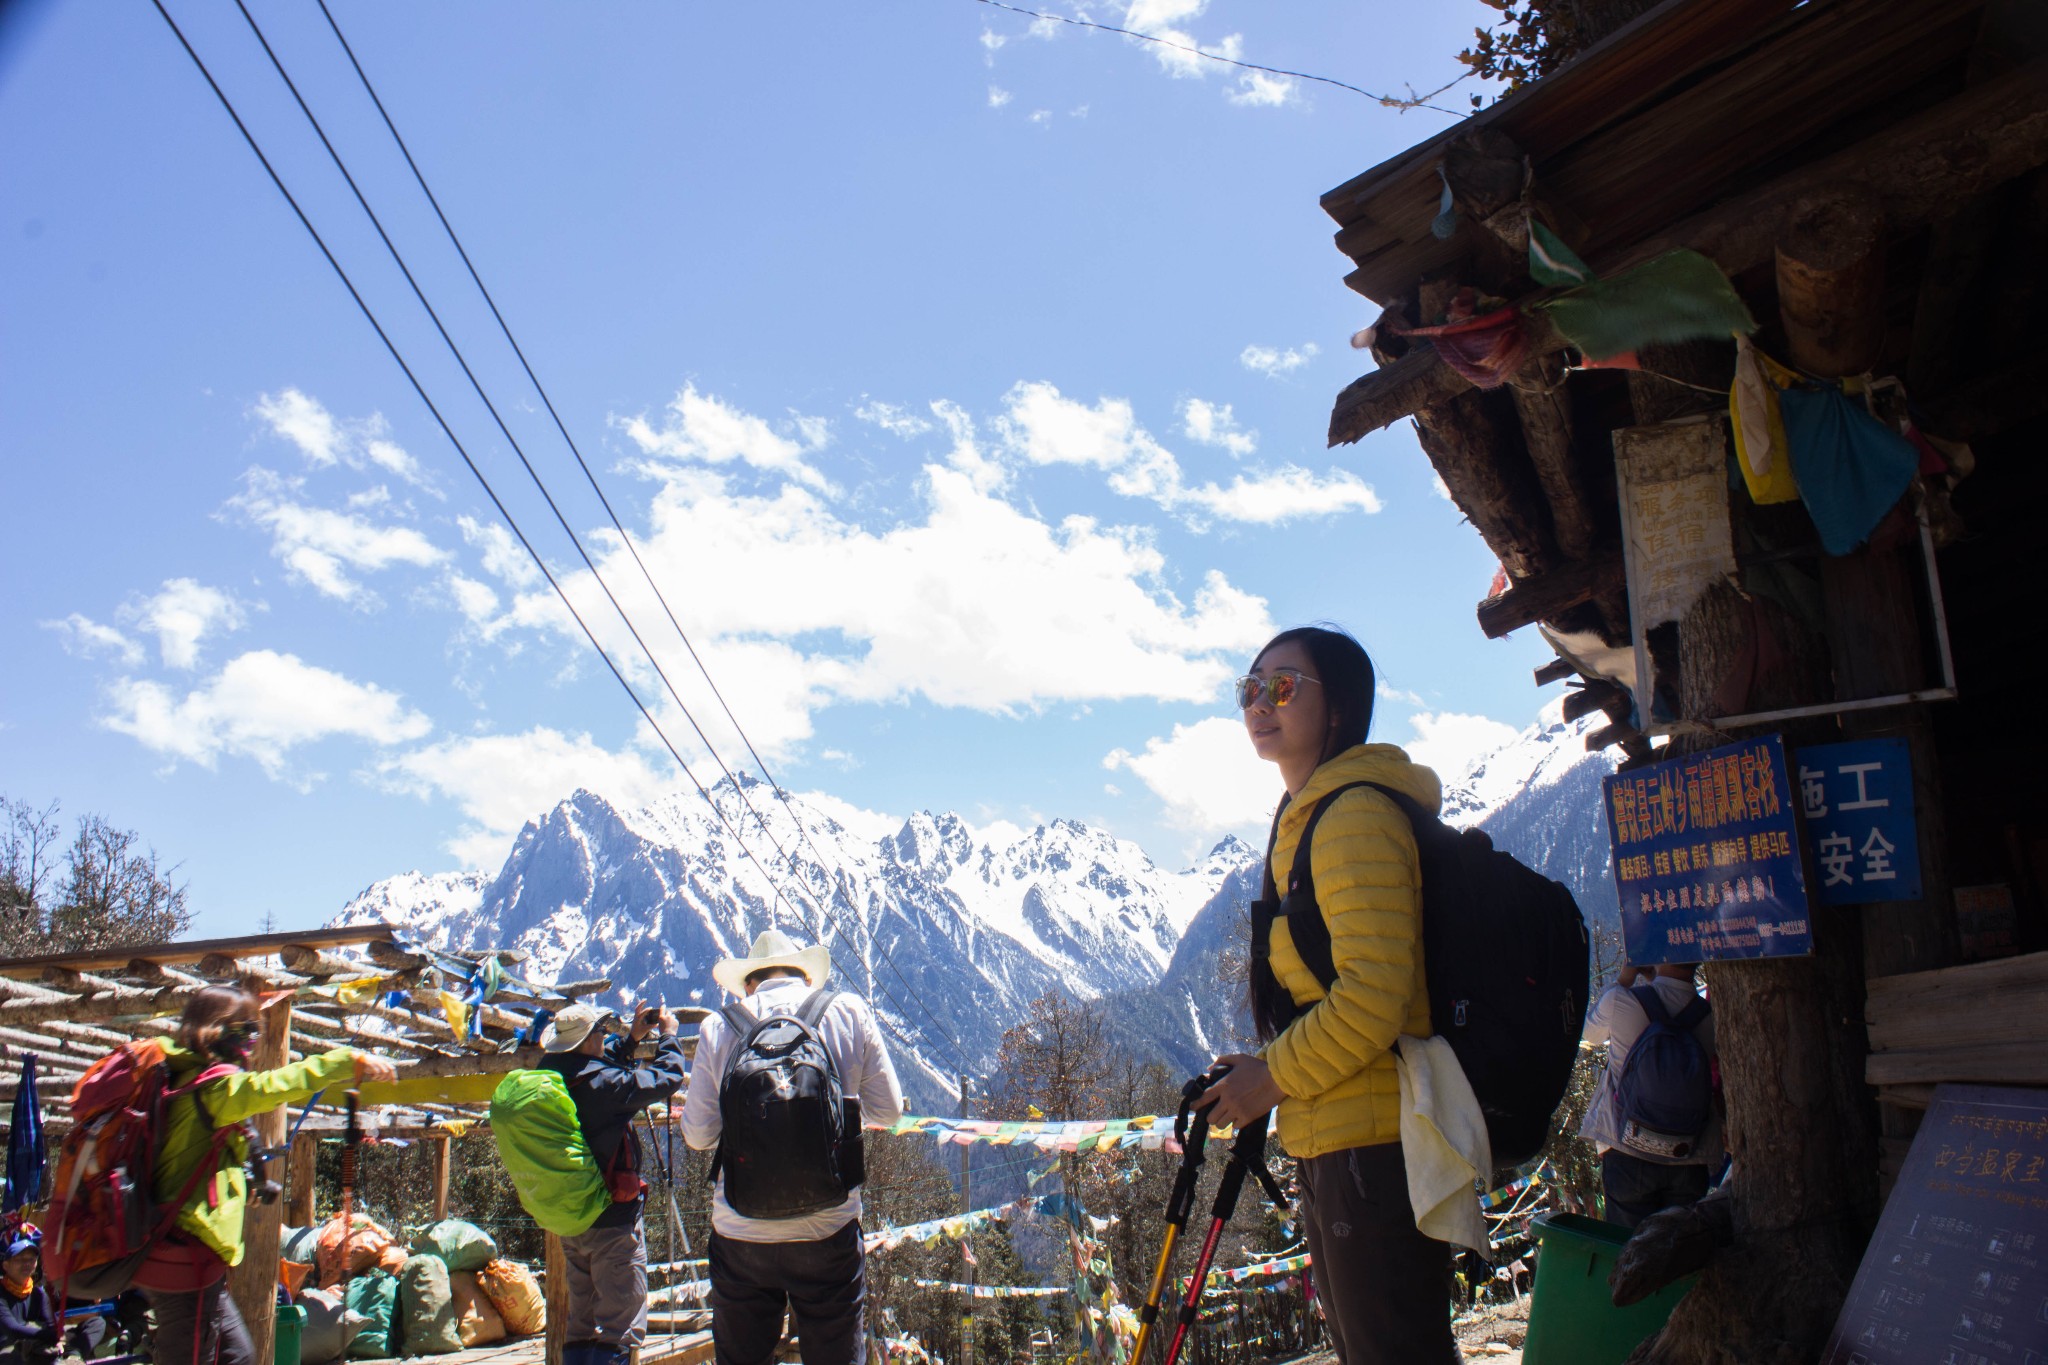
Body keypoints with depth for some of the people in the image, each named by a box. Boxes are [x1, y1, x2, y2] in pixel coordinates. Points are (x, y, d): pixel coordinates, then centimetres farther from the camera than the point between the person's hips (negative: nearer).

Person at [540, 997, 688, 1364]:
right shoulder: (606, 1084, -22)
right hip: (612, 1223, -8)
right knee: (620, 1331, -2)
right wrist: (668, 1035, 4)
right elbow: (667, 1077, -12)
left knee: (581, 1329, 17)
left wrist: (632, 1038, 20)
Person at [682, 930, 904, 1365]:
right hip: (827, 1232, 0)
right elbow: (887, 1110, 1)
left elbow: (698, 1133, 1)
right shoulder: (849, 1012, -2)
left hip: (740, 1235, 1)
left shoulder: (718, 1028, -2)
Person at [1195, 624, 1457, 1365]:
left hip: (1374, 1145, -11)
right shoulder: (1305, 818, 16)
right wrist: (1269, 1072, 15)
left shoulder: (1356, 815, -16)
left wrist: (1274, 1077, -13)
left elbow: (1374, 997, -23)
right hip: (1333, 1140, 11)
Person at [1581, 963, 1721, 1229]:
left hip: (1628, 1156, -2)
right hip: (1689, 1163, 2)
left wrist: (1624, 978, 16)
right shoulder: (1712, 1017, -8)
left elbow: (1591, 1033, 10)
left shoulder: (1619, 1001, -13)